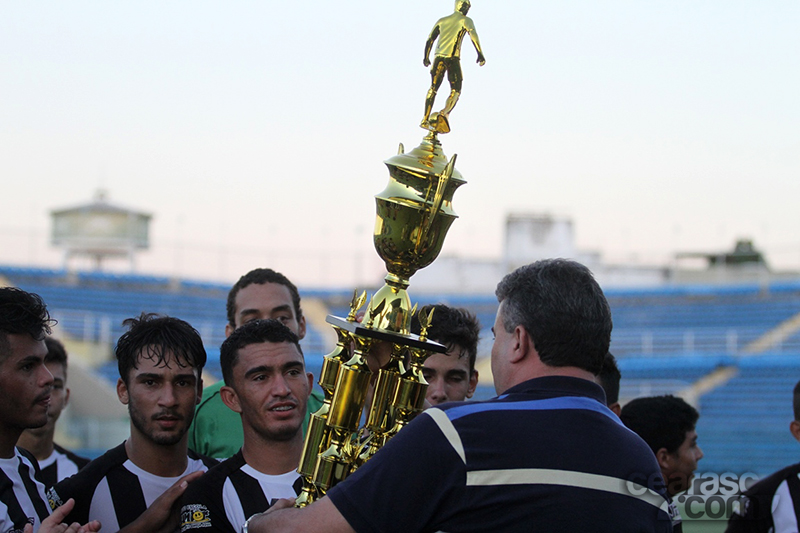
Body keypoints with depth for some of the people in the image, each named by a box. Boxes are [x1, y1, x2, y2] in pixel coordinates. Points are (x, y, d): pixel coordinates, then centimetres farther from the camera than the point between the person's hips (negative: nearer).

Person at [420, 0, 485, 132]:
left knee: (433, 88, 14)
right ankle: (444, 113, -21)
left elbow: (430, 39, 18)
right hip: (453, 58, -4)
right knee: (456, 90, 5)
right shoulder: (466, 20, 6)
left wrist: (426, 57, 26)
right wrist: (480, 54, -13)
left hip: (438, 57, 4)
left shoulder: (442, 21, 20)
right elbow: (473, 35, -10)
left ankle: (425, 119, 8)